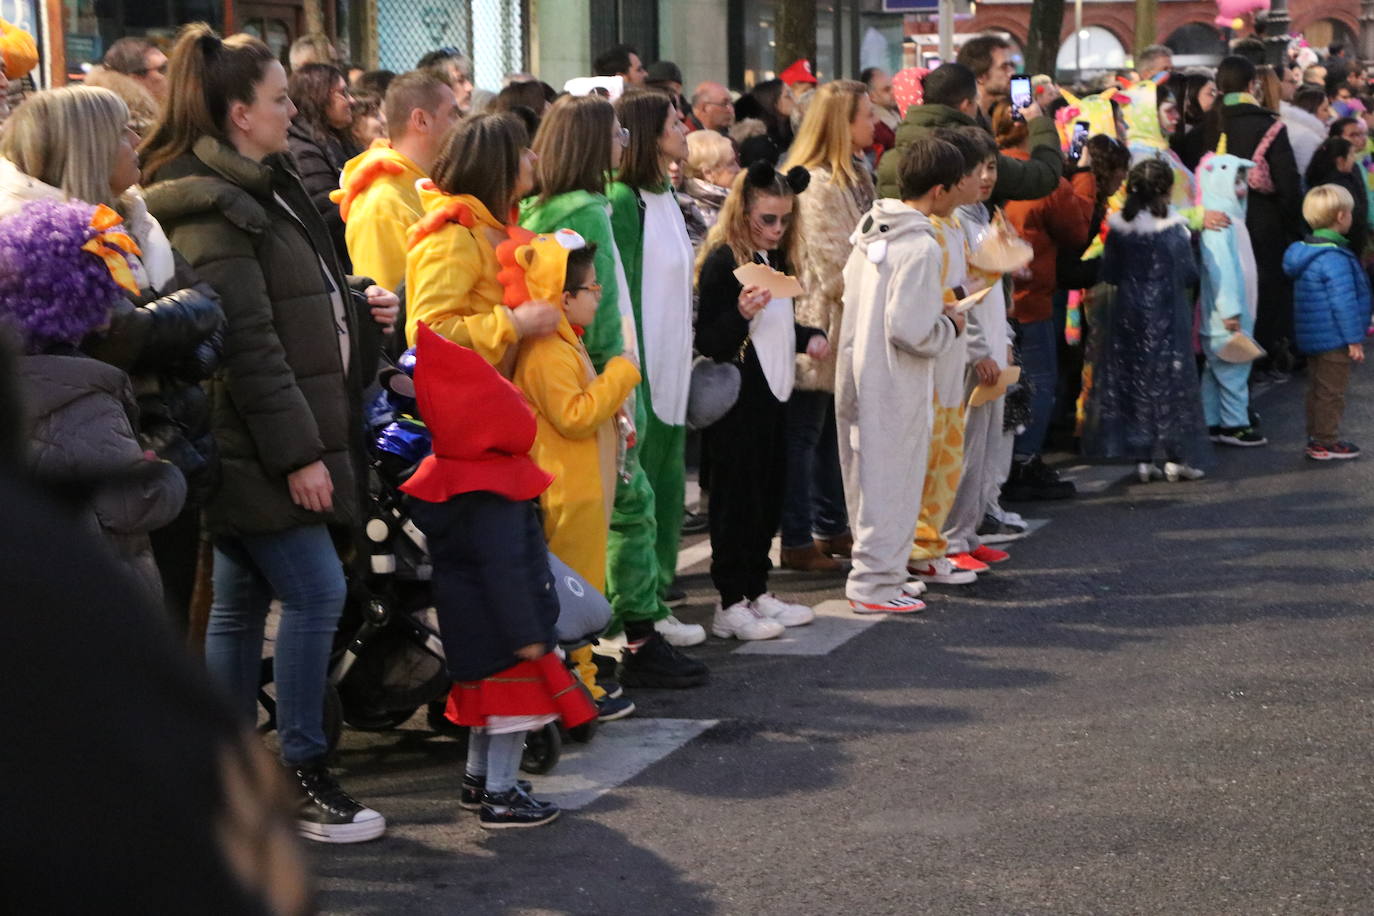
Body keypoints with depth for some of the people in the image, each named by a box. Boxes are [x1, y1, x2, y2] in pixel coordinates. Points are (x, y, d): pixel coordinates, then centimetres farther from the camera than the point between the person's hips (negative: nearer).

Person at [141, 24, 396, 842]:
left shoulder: (259, 187, 16)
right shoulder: (209, 206, -16)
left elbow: (294, 297, 28)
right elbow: (246, 339, -21)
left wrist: (357, 299, 8)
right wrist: (297, 452, -22)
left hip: (254, 449, 10)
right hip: (255, 446, -10)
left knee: (241, 603, 12)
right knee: (317, 593, -6)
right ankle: (302, 777, 3)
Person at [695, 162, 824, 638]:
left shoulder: (777, 259, 12)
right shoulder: (722, 261, -14)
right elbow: (707, 340, -16)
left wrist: (810, 336, 7)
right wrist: (742, 313, -32)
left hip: (772, 394, 8)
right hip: (736, 401, -8)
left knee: (769, 495, 12)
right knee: (737, 497, -4)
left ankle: (757, 592, 21)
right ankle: (730, 604, 2)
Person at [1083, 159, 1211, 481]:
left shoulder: (1119, 228, -4)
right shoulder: (1173, 230, -13)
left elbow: (1109, 273, 3)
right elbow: (1189, 274, -8)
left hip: (1129, 314, 3)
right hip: (1167, 318, -3)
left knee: (1131, 379, 9)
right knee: (1171, 381, 5)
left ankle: (1142, 457, 9)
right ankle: (1177, 457, 6)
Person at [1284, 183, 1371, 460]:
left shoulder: (1307, 249, 8)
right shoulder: (1335, 258, -22)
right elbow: (1343, 302, -23)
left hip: (1312, 338, 9)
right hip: (1333, 339, -9)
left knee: (1317, 389, 17)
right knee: (1331, 392, 1)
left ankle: (1316, 438, 25)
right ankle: (1326, 442, 7)